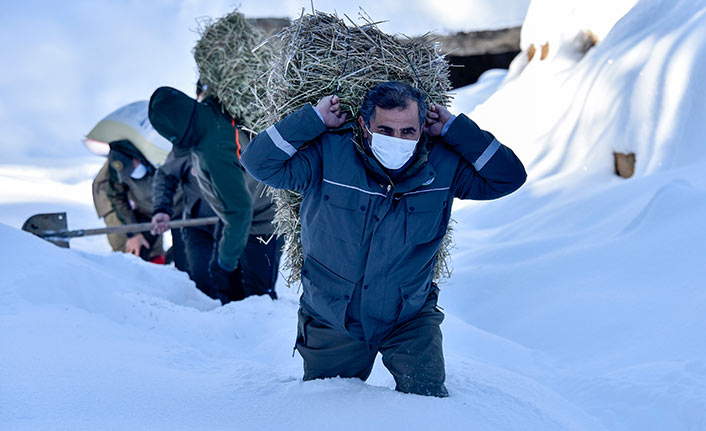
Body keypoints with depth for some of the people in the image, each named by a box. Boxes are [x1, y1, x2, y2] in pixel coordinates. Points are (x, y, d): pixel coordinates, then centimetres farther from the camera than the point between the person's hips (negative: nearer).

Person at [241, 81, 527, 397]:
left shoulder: (443, 166, -12)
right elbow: (258, 162, -21)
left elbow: (510, 176, -10)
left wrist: (453, 129, -16)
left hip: (410, 318, 0)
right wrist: (314, 119, -24)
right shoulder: (328, 155, -19)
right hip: (331, 319, 0)